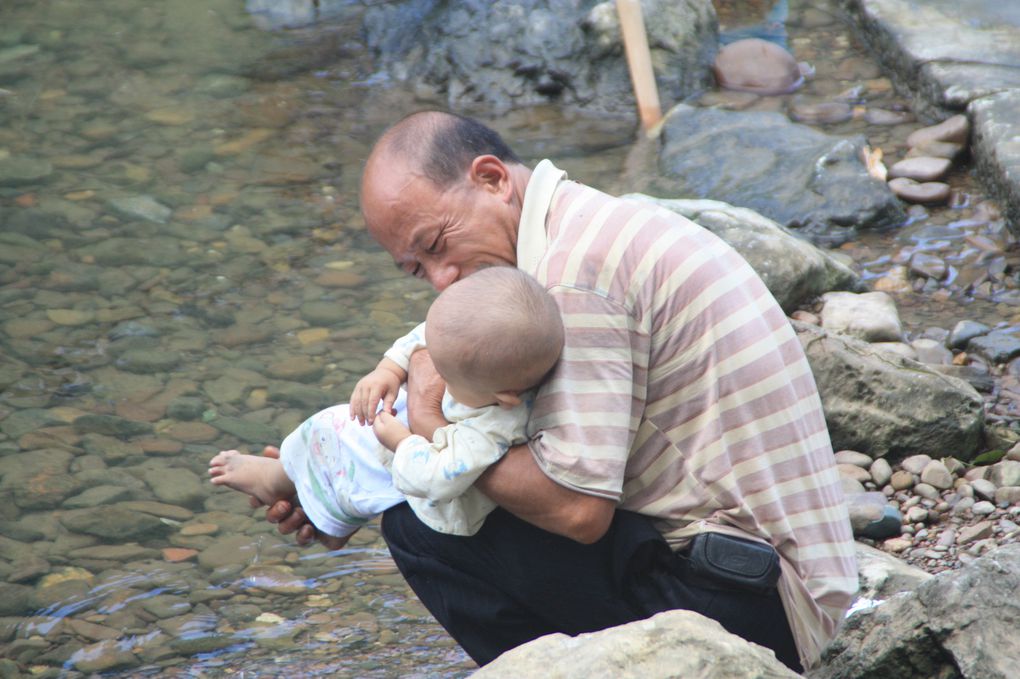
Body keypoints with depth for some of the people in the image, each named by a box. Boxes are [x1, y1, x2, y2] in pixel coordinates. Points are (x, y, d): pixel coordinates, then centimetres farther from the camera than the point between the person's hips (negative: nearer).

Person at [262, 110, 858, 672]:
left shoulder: (574, 264, -17)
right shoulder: (606, 226, 14)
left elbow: (577, 506, -23)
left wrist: (432, 427, -10)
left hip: (740, 605, -11)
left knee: (424, 523, -11)